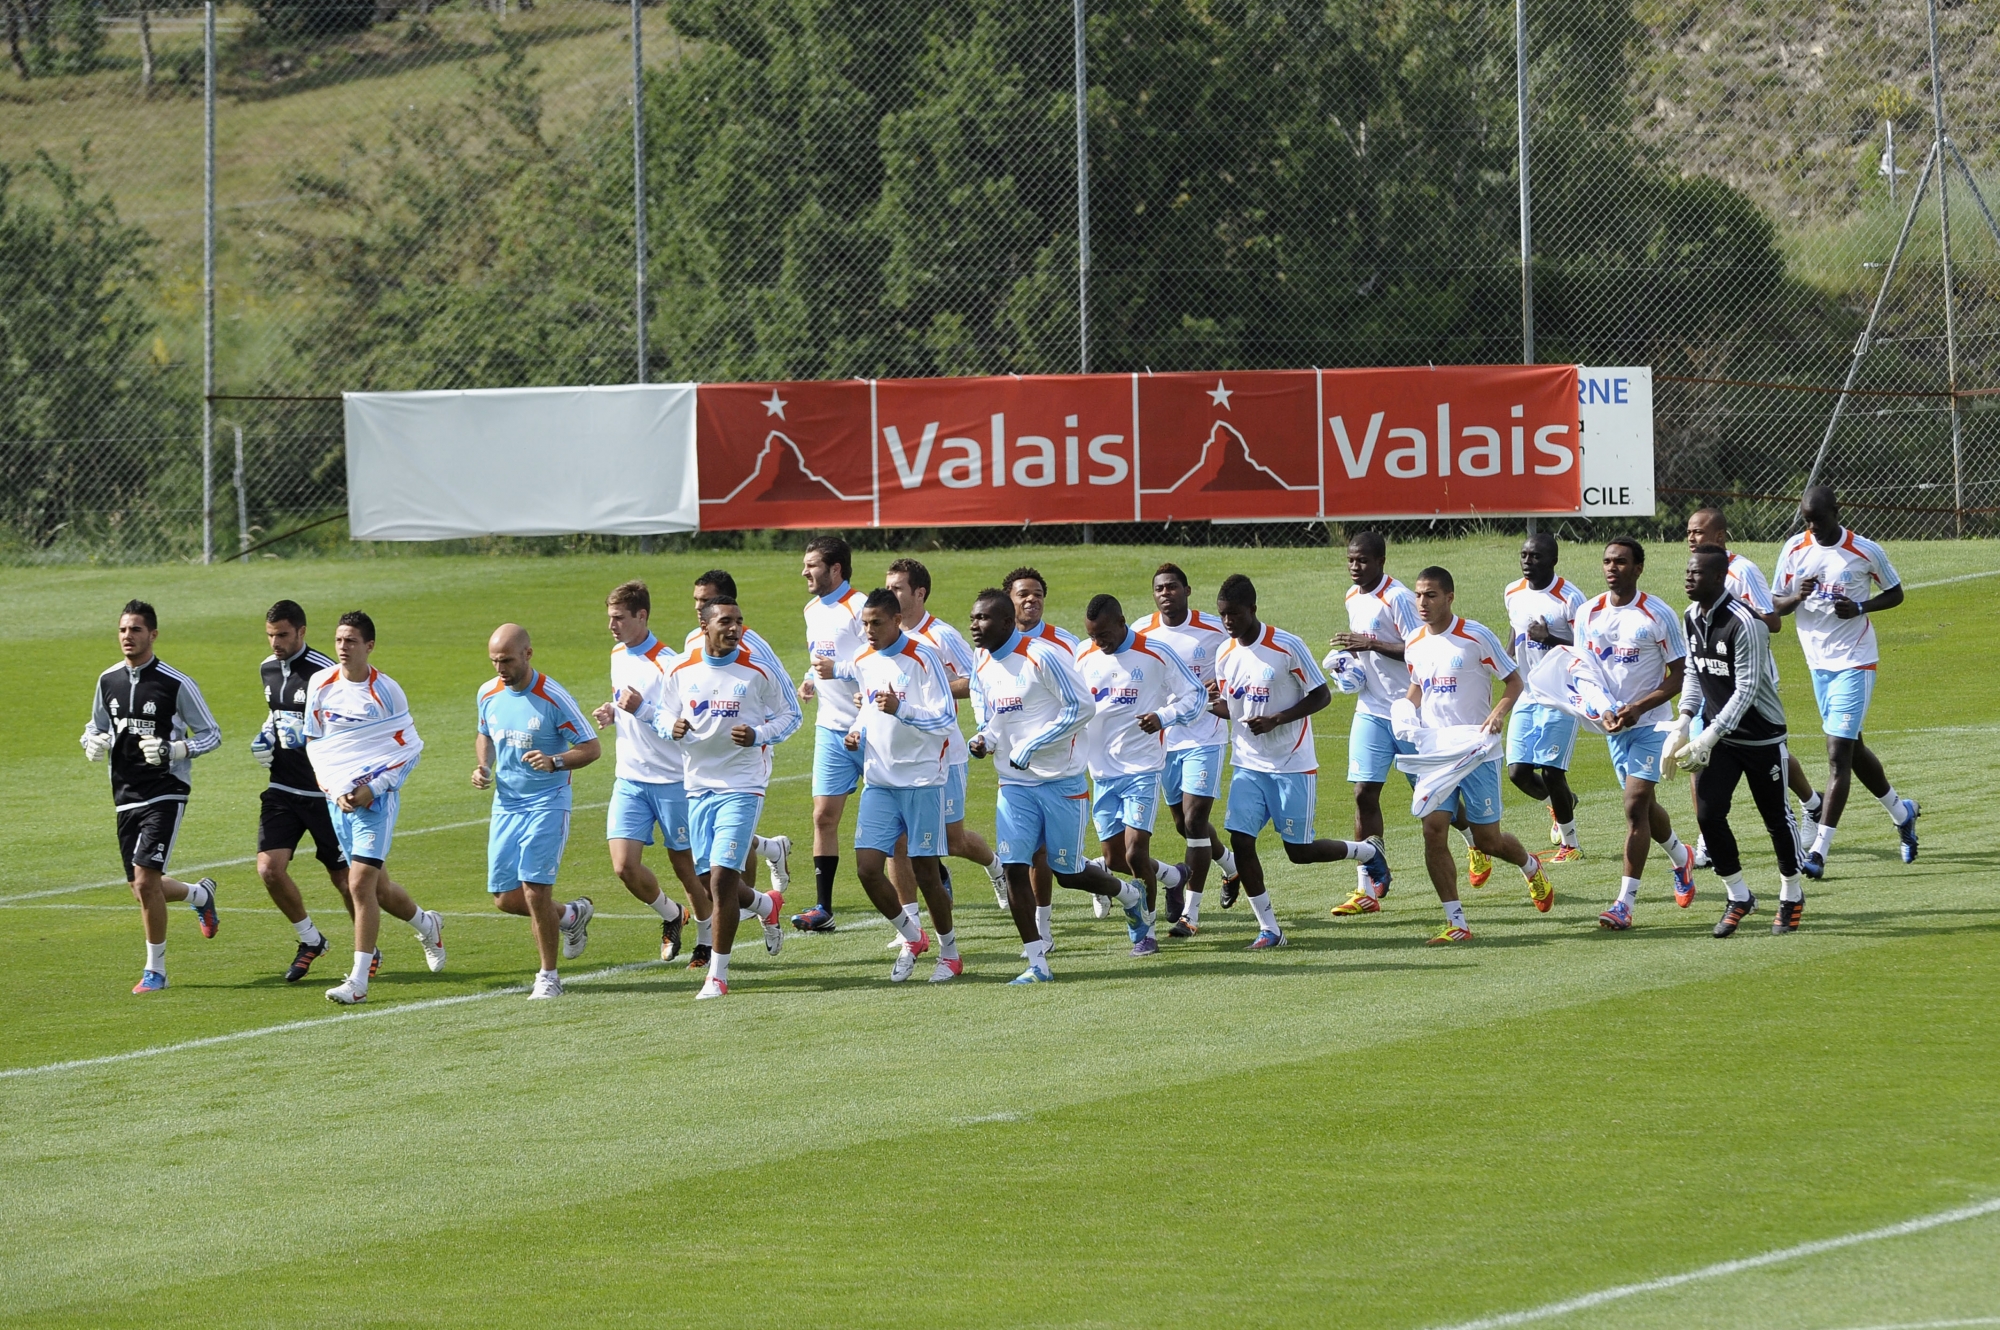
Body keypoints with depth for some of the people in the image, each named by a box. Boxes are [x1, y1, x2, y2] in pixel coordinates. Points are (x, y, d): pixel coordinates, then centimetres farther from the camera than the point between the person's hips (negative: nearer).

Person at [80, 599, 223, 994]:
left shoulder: (176, 684, -9)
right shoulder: (108, 681, 7)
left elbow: (211, 734, -3)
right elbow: (96, 725, 22)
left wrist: (173, 750, -19)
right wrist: (93, 743, -3)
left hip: (165, 794, -6)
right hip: (126, 796, 6)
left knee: (146, 880, -16)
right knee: (142, 888, 10)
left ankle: (155, 969, -2)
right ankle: (200, 894, 42)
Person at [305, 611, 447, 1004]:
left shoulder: (385, 691, -8)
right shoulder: (320, 685, 3)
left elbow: (410, 749, -2)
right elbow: (313, 742, 10)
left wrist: (373, 787, -14)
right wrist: (335, 790, -4)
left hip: (376, 797, -5)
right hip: (338, 797, 5)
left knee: (360, 884, -15)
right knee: (377, 886, 13)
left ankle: (359, 980, -11)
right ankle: (427, 925, 43)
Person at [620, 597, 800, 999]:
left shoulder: (761, 672, -5)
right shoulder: (681, 673, 3)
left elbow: (792, 716, 5)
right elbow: (663, 715, 16)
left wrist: (758, 735, -14)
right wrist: (672, 728, -8)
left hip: (742, 787, -4)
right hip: (698, 787, 4)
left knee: (722, 878, -14)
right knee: (712, 883, 9)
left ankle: (718, 976, -4)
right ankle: (768, 905, 43)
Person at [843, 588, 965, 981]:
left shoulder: (923, 659, -11)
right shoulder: (864, 663, 8)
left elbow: (947, 721, -15)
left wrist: (901, 709, -29)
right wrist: (858, 732, 4)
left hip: (921, 781, -5)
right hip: (879, 782, 5)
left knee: (924, 872, -1)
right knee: (867, 867, -5)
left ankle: (950, 951, 18)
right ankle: (911, 937, 17)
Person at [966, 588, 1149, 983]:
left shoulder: (1043, 656, -17)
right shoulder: (982, 668, 6)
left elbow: (1080, 709, -18)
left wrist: (1030, 746, -20)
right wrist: (983, 741, -6)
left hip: (1060, 782, -6)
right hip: (1014, 784, 6)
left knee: (1068, 873, 4)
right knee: (1014, 867, -8)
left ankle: (1129, 895, 35)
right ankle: (1036, 962, -3)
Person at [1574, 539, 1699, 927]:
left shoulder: (1658, 616, -11)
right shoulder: (1588, 614, 2)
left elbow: (1679, 675, -8)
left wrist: (1639, 707, -20)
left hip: (1651, 723, -5)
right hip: (1613, 724, 5)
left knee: (1636, 806, -14)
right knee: (1644, 805, 17)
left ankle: (1625, 902, -16)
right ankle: (1680, 858, 46)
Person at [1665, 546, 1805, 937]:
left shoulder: (1744, 622, -24)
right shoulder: (1693, 617, 1)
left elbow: (1747, 689, -24)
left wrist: (1708, 738, -26)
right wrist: (1682, 725, -2)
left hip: (1761, 735, -6)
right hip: (1717, 734, 6)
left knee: (1776, 817, 6)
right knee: (1708, 813, -6)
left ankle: (1792, 895, 26)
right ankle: (1738, 897, 10)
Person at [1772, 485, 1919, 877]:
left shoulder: (1865, 552, -10)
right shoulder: (1795, 549, 0)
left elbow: (1895, 593, 3)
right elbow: (1775, 605, 6)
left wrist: (1860, 607, -16)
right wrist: (1797, 597, -17)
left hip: (1855, 664, -6)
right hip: (1819, 663, 6)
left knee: (1839, 753, -11)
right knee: (1851, 749, 16)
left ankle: (1818, 851, -13)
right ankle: (1901, 812, 40)